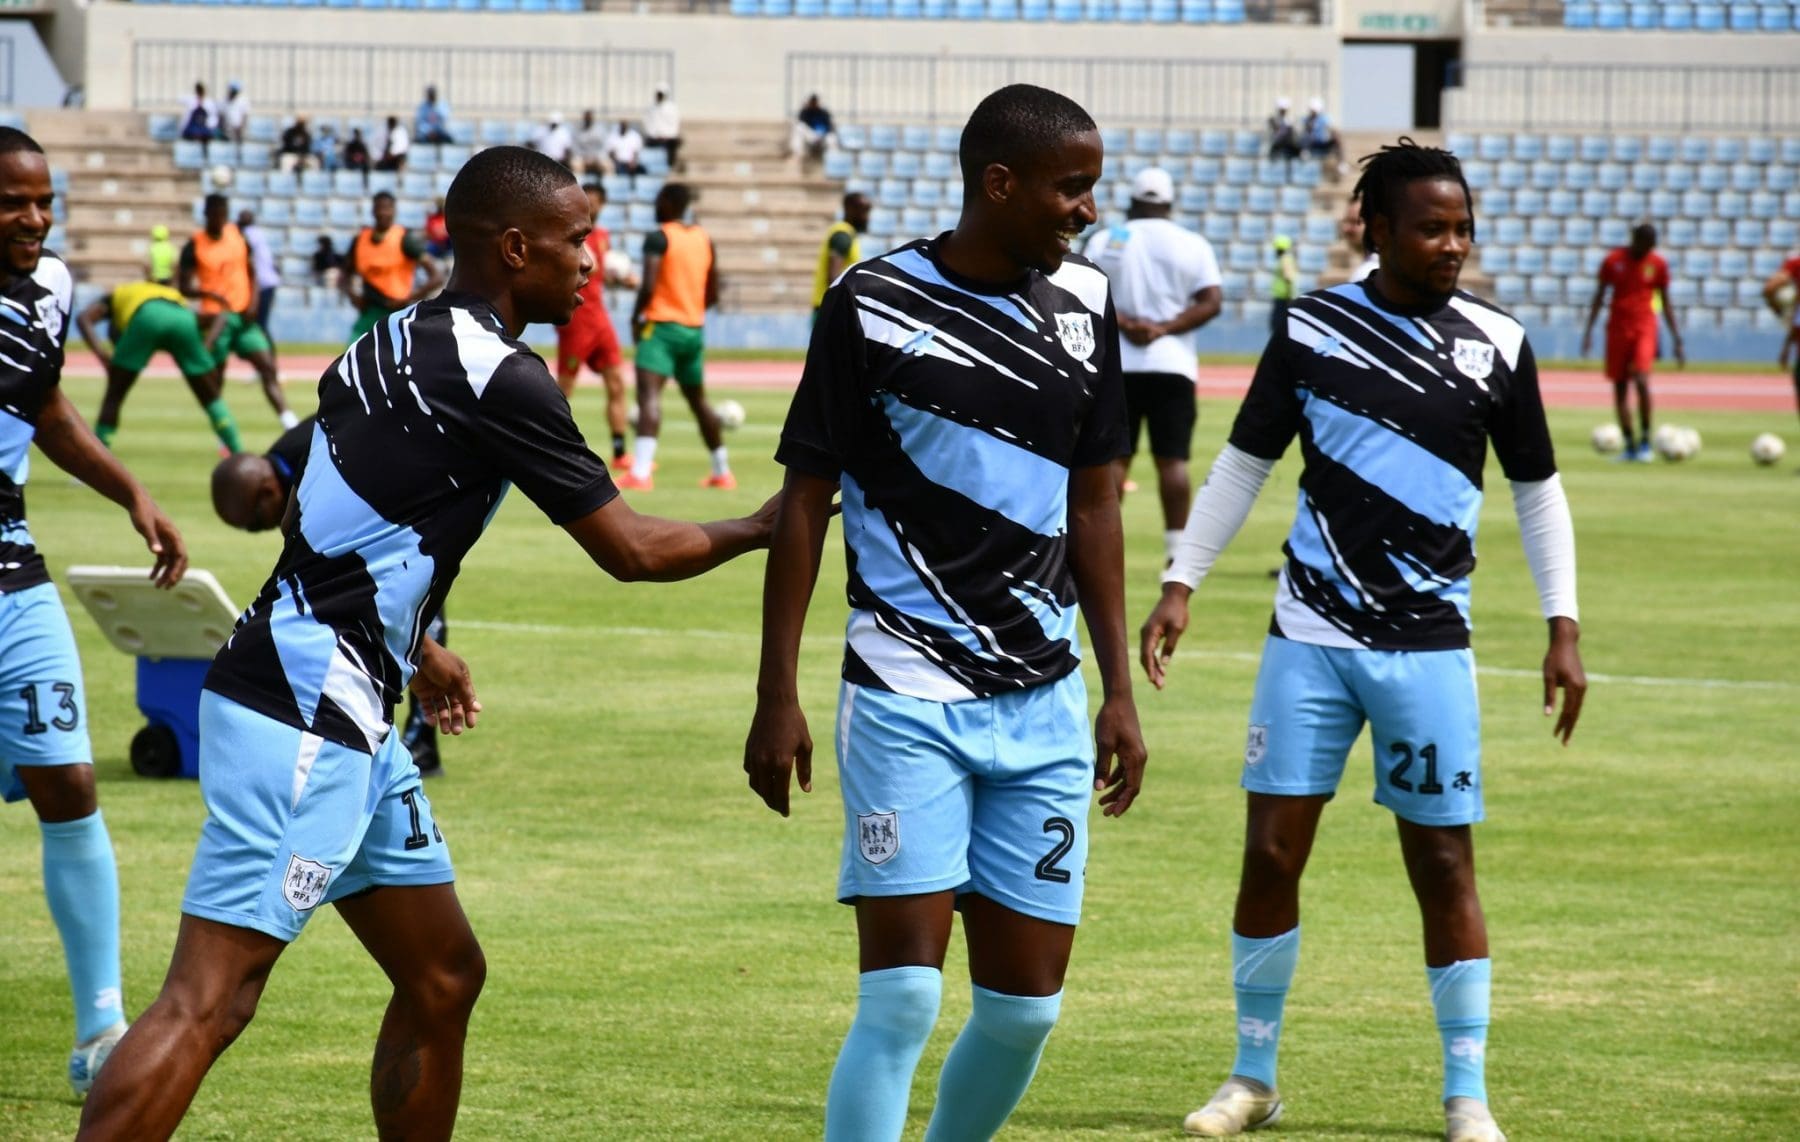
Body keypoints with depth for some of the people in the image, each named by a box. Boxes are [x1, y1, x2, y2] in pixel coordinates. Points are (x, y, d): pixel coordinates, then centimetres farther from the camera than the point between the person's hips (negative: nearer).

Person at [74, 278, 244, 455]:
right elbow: (219, 317, 31)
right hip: (183, 320, 3)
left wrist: (101, 353, 7)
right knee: (210, 398, 20)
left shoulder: (110, 300, 38)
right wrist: (205, 347, 17)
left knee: (114, 396, 13)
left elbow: (83, 318, 16)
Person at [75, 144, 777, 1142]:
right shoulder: (501, 377, -13)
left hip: (346, 719, 10)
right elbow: (627, 549, -8)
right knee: (207, 1001, -16)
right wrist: (761, 527, 10)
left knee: (442, 979, 15)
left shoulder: (394, 346, 13)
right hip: (299, 720, -10)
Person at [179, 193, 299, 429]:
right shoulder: (194, 247, -6)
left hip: (243, 315, 4)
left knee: (268, 367, -5)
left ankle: (292, 427, -9)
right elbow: (185, 287, -7)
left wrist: (253, 302, -1)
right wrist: (211, 294, -25)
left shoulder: (238, 235, 7)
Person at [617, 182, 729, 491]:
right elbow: (712, 294, 15)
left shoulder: (658, 238, -8)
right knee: (697, 399, 22)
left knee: (649, 394, -19)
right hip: (695, 329, 7)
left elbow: (649, 286, -18)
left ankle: (640, 472, -36)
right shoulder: (704, 239, 12)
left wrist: (636, 316, -4)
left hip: (662, 326, -7)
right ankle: (722, 472, 31)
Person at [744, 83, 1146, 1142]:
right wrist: (779, 695, -4)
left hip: (1045, 705, 5)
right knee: (905, 994, -13)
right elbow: (806, 500, -2)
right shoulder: (873, 303, -6)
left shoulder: (1085, 305, 7)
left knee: (1027, 1003, 4)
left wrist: (1120, 687, 12)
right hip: (907, 697, -5)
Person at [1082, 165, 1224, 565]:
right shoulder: (1192, 246, 3)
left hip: (1117, 365, 0)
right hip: (1172, 365, 0)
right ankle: (1177, 548, -3)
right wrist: (1164, 329, -11)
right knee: (1173, 458, 1)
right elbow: (1212, 301, -7)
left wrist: (1124, 323, -11)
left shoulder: (1105, 242, 3)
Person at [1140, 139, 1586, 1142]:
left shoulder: (1499, 344, 1)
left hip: (1429, 645, 0)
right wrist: (1181, 585, 1)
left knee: (1445, 864, 0)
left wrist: (1563, 626, 2)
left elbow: (1538, 489, 9)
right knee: (1272, 851, 0)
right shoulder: (1312, 330, 0)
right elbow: (1245, 464, 8)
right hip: (1312, 635, 0)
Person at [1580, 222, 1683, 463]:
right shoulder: (1613, 261, 1)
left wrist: (1677, 340, 7)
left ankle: (1645, 441, -9)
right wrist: (1588, 331, 2)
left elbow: (1666, 303, 9)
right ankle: (1629, 445, 13)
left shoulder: (1658, 264, 2)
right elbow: (1598, 296, 7)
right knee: (1620, 387, 3)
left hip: (1644, 327, -1)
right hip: (1617, 327, 1)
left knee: (1641, 380, -21)